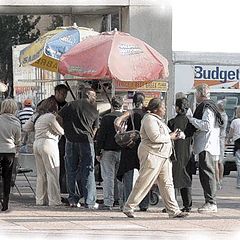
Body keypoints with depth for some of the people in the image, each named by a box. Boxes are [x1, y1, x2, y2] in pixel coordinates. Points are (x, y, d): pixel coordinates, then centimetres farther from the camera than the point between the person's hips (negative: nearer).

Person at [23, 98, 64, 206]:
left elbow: (25, 128, 22)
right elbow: (60, 131, -5)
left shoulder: (36, 116, 13)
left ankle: (40, 200, 13)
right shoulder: (50, 117, -10)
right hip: (48, 144, -8)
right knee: (52, 173, -5)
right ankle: (54, 200, -6)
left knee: (41, 174, 12)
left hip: (37, 143, 8)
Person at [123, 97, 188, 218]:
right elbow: (155, 137, -22)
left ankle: (173, 210, 2)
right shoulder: (149, 119, -12)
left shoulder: (158, 120, 20)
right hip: (152, 155, -10)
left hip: (163, 156, 10)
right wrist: (170, 137, -11)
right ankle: (128, 207, 3)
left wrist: (172, 135, 8)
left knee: (167, 183, 4)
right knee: (143, 183, -6)